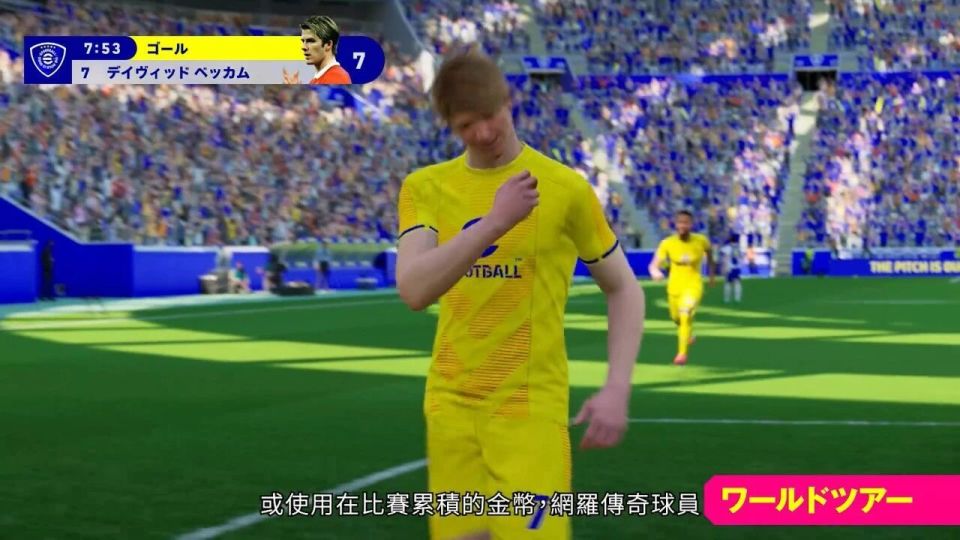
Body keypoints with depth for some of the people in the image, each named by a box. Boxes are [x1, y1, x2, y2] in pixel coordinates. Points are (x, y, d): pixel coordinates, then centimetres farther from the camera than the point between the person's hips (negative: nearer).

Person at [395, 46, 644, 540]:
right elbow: (414, 291, -14)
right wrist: (494, 222, -25)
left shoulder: (565, 188, -5)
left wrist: (617, 389, -9)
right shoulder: (425, 188, 2)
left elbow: (623, 290, 4)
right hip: (451, 406, 3)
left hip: (530, 407, -3)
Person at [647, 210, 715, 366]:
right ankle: (688, 335, 55)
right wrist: (655, 272, -44)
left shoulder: (701, 241, -13)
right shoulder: (667, 243, -13)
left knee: (685, 315, -24)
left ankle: (682, 352, -24)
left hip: (693, 285, -3)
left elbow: (709, 252, 11)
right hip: (674, 286, 3)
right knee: (676, 318, 19)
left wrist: (712, 273, 18)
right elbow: (654, 265, -20)